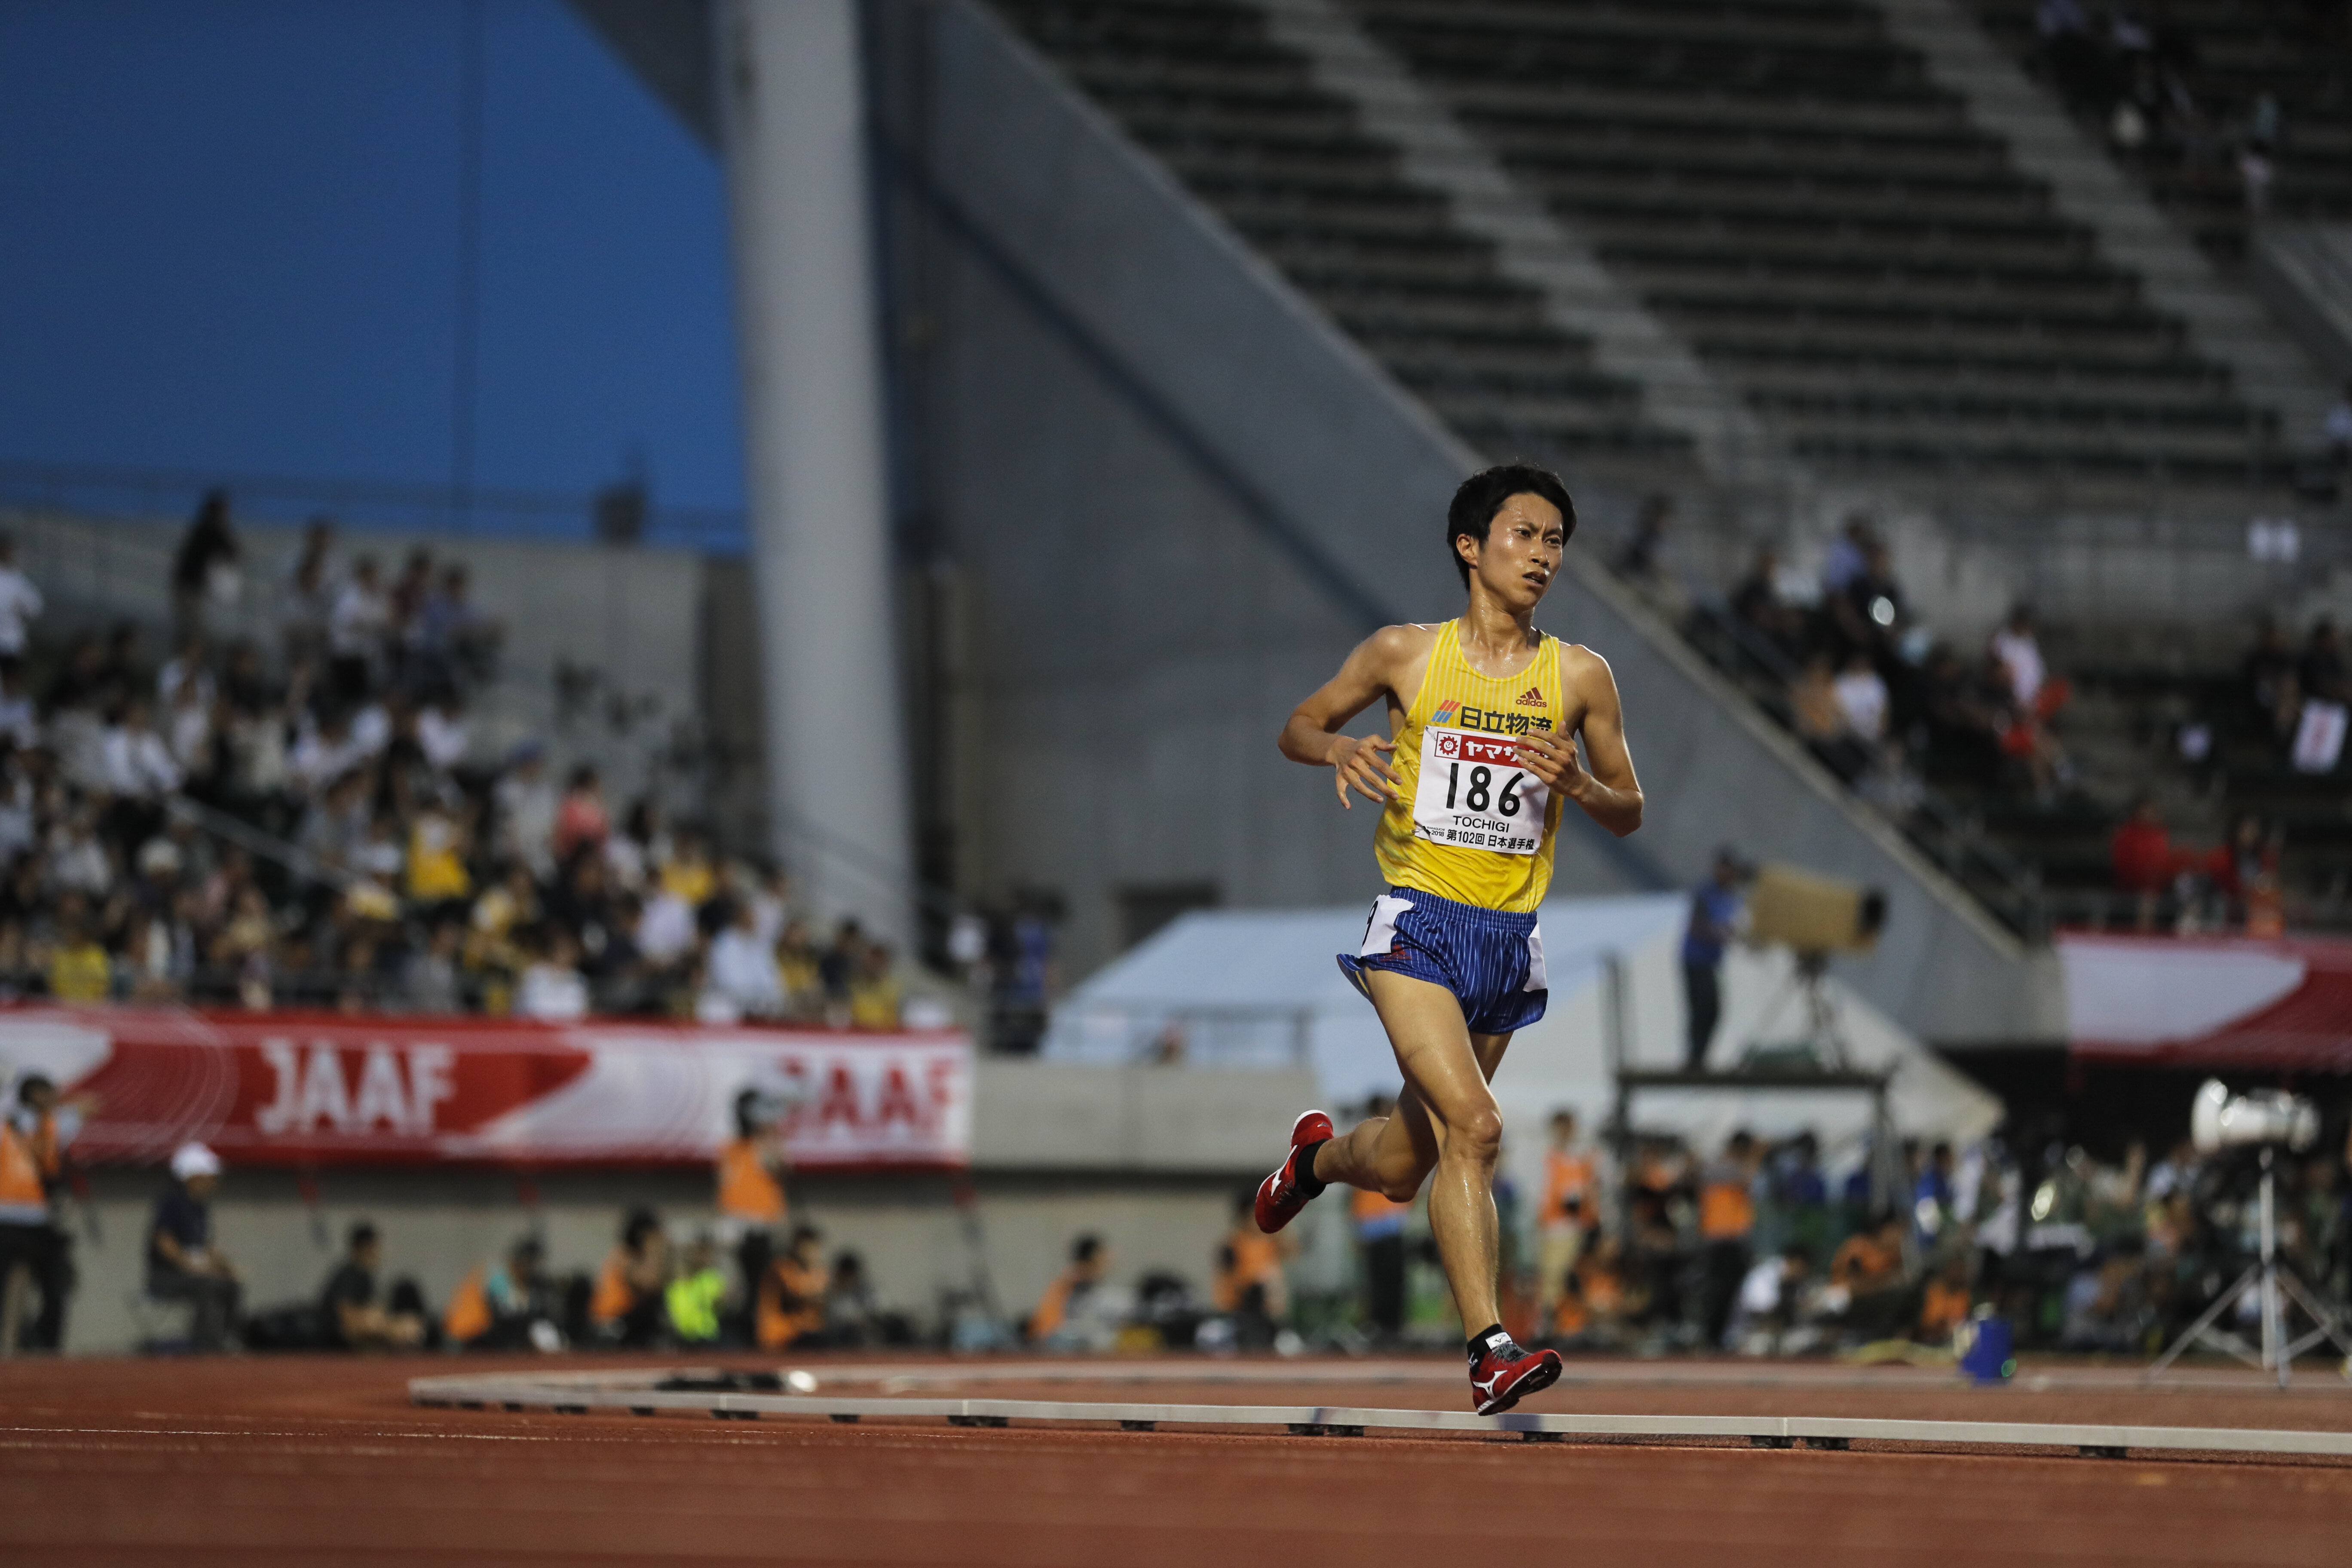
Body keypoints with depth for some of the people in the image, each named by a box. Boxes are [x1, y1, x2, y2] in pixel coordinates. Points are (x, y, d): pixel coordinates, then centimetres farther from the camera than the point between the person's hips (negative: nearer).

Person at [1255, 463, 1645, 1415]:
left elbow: (1629, 815, 11)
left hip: (1509, 942, 3)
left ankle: (1319, 1155, 48)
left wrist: (1576, 784, -11)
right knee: (1473, 1124, -23)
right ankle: (1489, 1351, -23)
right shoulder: (1405, 656, 1)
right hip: (1417, 921, -3)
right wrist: (1339, 749, -9)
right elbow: (1299, 727, 14)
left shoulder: (1580, 677, 4)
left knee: (1402, 1168, 12)